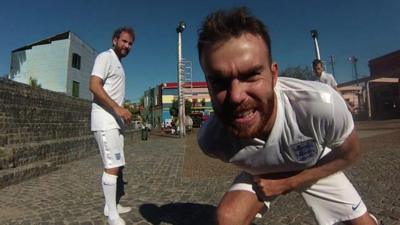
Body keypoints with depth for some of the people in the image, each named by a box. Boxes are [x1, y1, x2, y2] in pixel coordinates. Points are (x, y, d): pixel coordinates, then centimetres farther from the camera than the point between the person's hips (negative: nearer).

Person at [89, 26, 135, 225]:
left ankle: (112, 206, 26)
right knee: (113, 166, -8)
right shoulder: (105, 57, -4)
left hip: (115, 121, 10)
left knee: (117, 165, 13)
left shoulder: (117, 63, 23)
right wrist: (118, 108, -25)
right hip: (105, 121, -10)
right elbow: (94, 85, -18)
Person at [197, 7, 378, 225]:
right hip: (261, 175, 0)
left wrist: (285, 184, -19)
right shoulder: (209, 139, -32)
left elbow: (349, 154, -16)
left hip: (316, 168, 2)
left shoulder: (322, 104, -37)